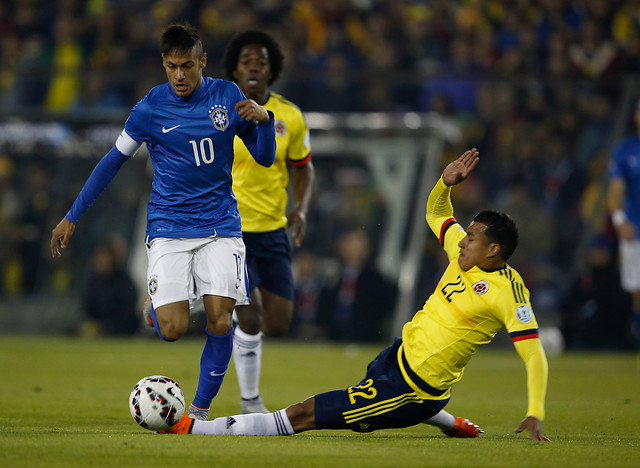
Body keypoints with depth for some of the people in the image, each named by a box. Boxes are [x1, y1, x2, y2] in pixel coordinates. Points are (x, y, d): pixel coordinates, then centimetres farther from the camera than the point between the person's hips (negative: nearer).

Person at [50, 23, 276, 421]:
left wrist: (264, 119, -13)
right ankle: (157, 302, 23)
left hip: (220, 225, 1)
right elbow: (113, 161, 8)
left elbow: (265, 158, 8)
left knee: (220, 321, -15)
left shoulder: (228, 96, 2)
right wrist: (72, 217, 8)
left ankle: (201, 408, 3)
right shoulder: (151, 108, -2)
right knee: (172, 329, -15)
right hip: (169, 228, -1)